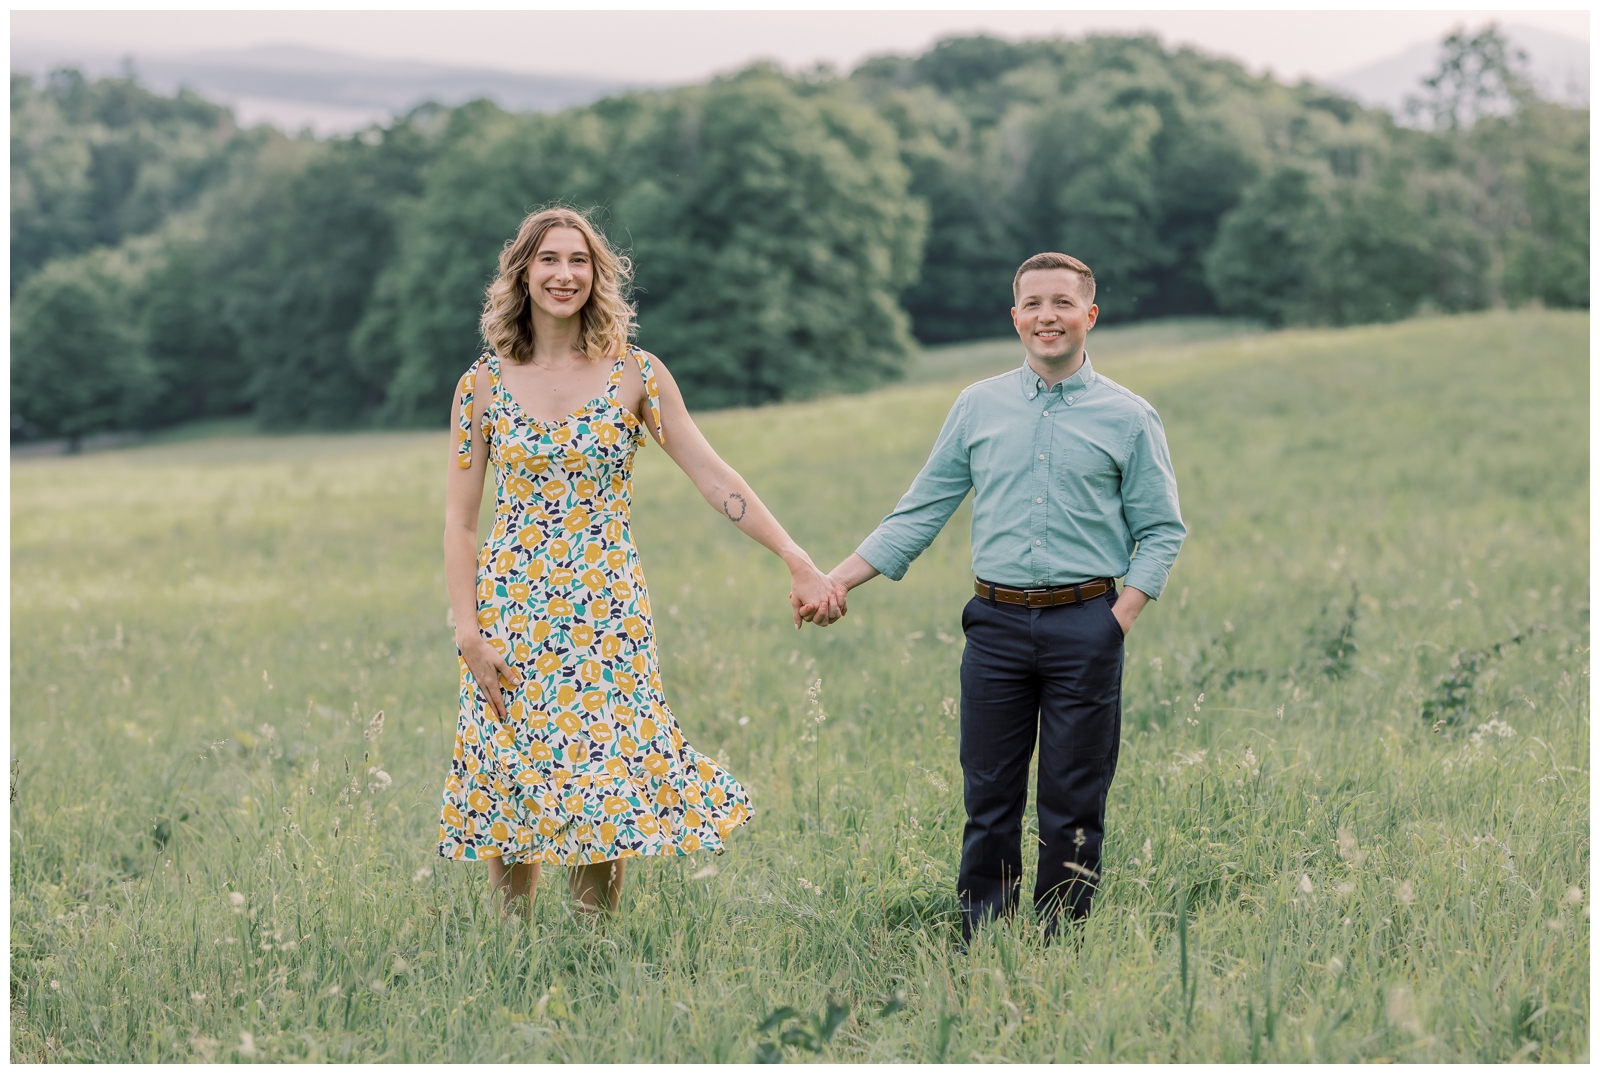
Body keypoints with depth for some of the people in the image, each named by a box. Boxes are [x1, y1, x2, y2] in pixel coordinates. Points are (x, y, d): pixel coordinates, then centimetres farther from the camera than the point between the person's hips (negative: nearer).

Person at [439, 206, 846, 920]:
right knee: (509, 789, 2)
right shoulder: (484, 384, 2)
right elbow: (459, 519, 3)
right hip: (512, 613, 1)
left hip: (605, 618, 0)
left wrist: (799, 563, -10)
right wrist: (468, 631, -6)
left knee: (604, 790, -2)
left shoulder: (634, 375, 1)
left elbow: (713, 475, -3)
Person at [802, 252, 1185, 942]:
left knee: (1073, 805, 2)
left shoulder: (1129, 418, 4)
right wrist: (836, 581, 4)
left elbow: (1160, 531, 6)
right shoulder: (978, 407, 10)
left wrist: (1120, 619, -6)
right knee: (989, 800, 3)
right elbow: (921, 512, 12)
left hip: (1084, 625, -2)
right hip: (997, 624, 2)